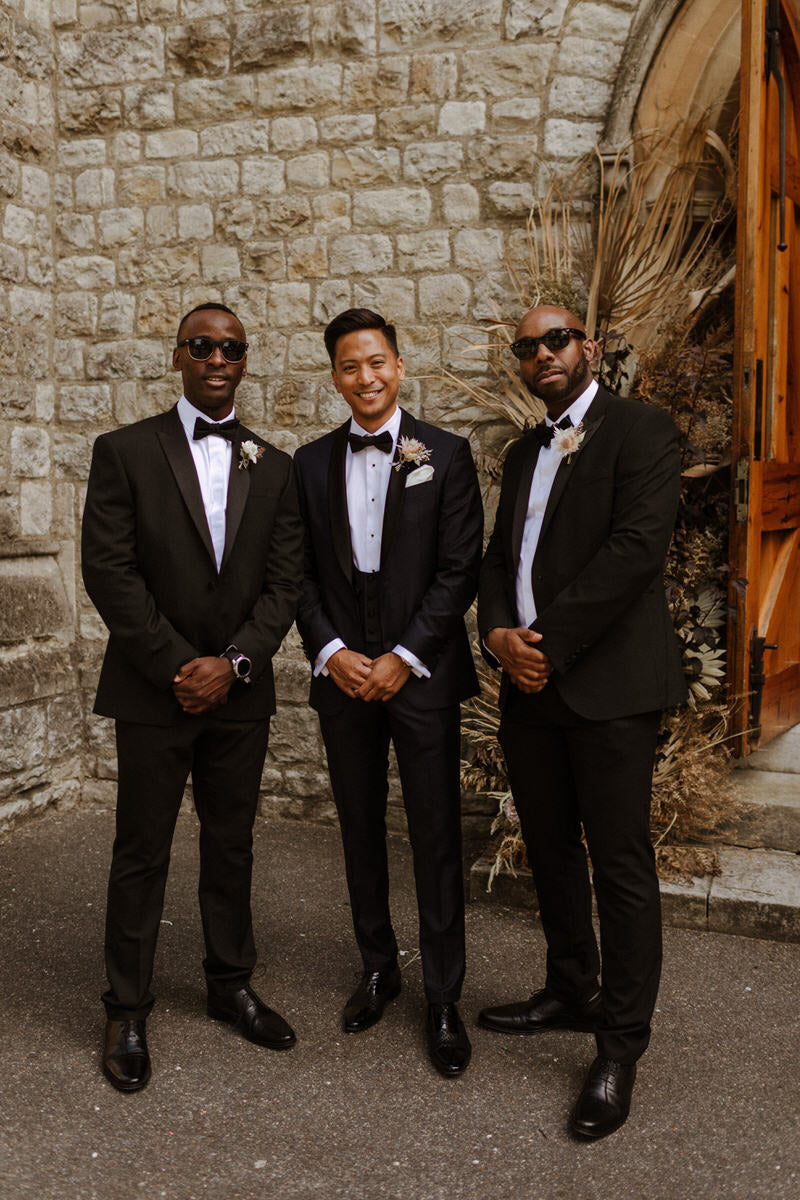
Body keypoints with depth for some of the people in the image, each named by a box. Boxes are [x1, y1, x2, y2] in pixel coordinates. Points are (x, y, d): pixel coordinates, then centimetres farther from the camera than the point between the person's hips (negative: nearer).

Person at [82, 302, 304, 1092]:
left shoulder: (272, 466, 8)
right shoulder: (125, 452, -2)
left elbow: (284, 581, 3)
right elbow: (109, 571, -9)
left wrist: (232, 662, -10)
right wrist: (179, 665, -13)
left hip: (239, 692, 3)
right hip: (153, 690, -3)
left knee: (231, 847, 14)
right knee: (141, 854, 5)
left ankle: (231, 986, 30)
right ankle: (126, 1012, 18)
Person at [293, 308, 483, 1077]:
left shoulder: (445, 455, 0)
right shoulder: (311, 463, 9)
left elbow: (460, 569, -5)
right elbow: (301, 572, 7)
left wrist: (403, 658, -11)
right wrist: (331, 652, -7)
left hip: (421, 674, -3)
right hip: (342, 673, 3)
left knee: (435, 835, 1)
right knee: (360, 829, 12)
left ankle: (443, 999, 13)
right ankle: (378, 967, 29)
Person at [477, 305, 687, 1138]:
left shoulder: (640, 431, -5)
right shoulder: (523, 455, 19)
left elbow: (635, 548, -17)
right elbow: (498, 558, 17)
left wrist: (548, 642, -16)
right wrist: (499, 632, -4)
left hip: (608, 687, -7)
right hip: (530, 688, 8)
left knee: (620, 865, 0)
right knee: (550, 852, 16)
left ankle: (620, 1047, 12)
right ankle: (571, 993, 34)